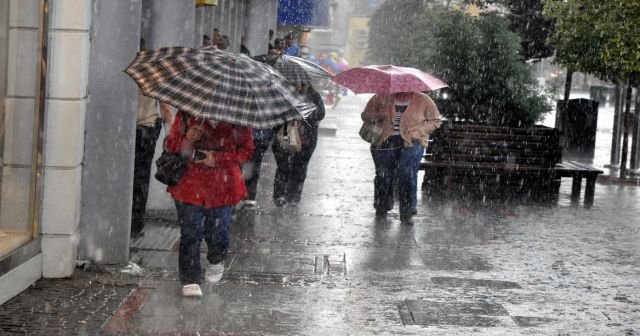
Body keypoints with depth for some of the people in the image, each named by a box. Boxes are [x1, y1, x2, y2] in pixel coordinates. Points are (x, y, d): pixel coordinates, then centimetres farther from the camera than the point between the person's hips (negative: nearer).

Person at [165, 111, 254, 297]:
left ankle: (216, 261, 43)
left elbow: (246, 150, 0)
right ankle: (190, 280, 6)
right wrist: (186, 139, -17)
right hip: (189, 184, 0)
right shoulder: (186, 114, -1)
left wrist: (218, 158, -14)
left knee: (218, 231, 10)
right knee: (190, 233, -2)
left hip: (222, 187, 0)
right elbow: (170, 144, 6)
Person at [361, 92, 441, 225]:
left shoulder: (423, 100, 2)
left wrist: (418, 131, -6)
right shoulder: (383, 98, 5)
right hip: (385, 143, 2)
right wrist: (376, 117, -11)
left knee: (407, 174, -18)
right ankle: (381, 208, 26)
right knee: (383, 175, 1)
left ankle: (407, 212, -7)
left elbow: (435, 120, 9)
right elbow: (366, 115, 12)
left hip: (411, 143, -2)